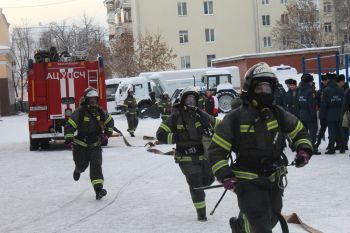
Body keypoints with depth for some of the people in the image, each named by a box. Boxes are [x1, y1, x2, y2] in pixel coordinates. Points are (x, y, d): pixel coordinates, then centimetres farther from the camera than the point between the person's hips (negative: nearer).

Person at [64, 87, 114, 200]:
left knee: (96, 165, -11)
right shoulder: (80, 111, -16)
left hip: (95, 145, 2)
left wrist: (107, 134, 6)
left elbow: (110, 122, 15)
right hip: (81, 144, -2)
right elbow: (69, 126, -18)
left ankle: (98, 188, -18)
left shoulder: (99, 111, -1)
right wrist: (69, 140, -26)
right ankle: (78, 170, 50)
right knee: (82, 165, 11)